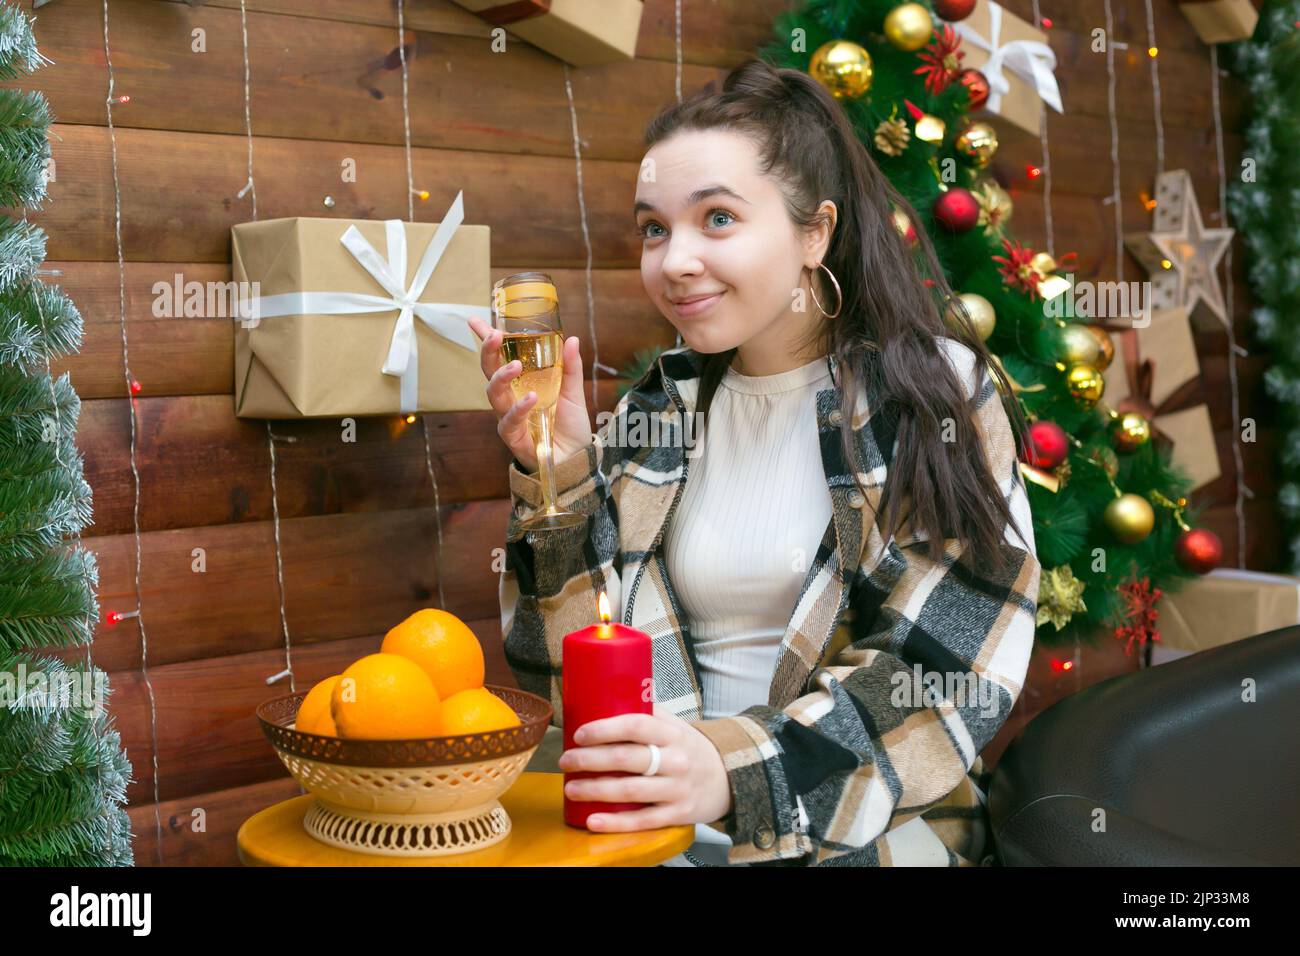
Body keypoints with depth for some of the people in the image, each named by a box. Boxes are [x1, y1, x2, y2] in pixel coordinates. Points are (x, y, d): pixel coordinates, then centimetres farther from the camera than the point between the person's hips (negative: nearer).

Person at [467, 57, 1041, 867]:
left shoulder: (935, 391, -3)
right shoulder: (656, 414, 7)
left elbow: (950, 670, -11)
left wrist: (737, 767, -24)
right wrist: (560, 480, -10)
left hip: (871, 825, -3)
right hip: (662, 818, 3)